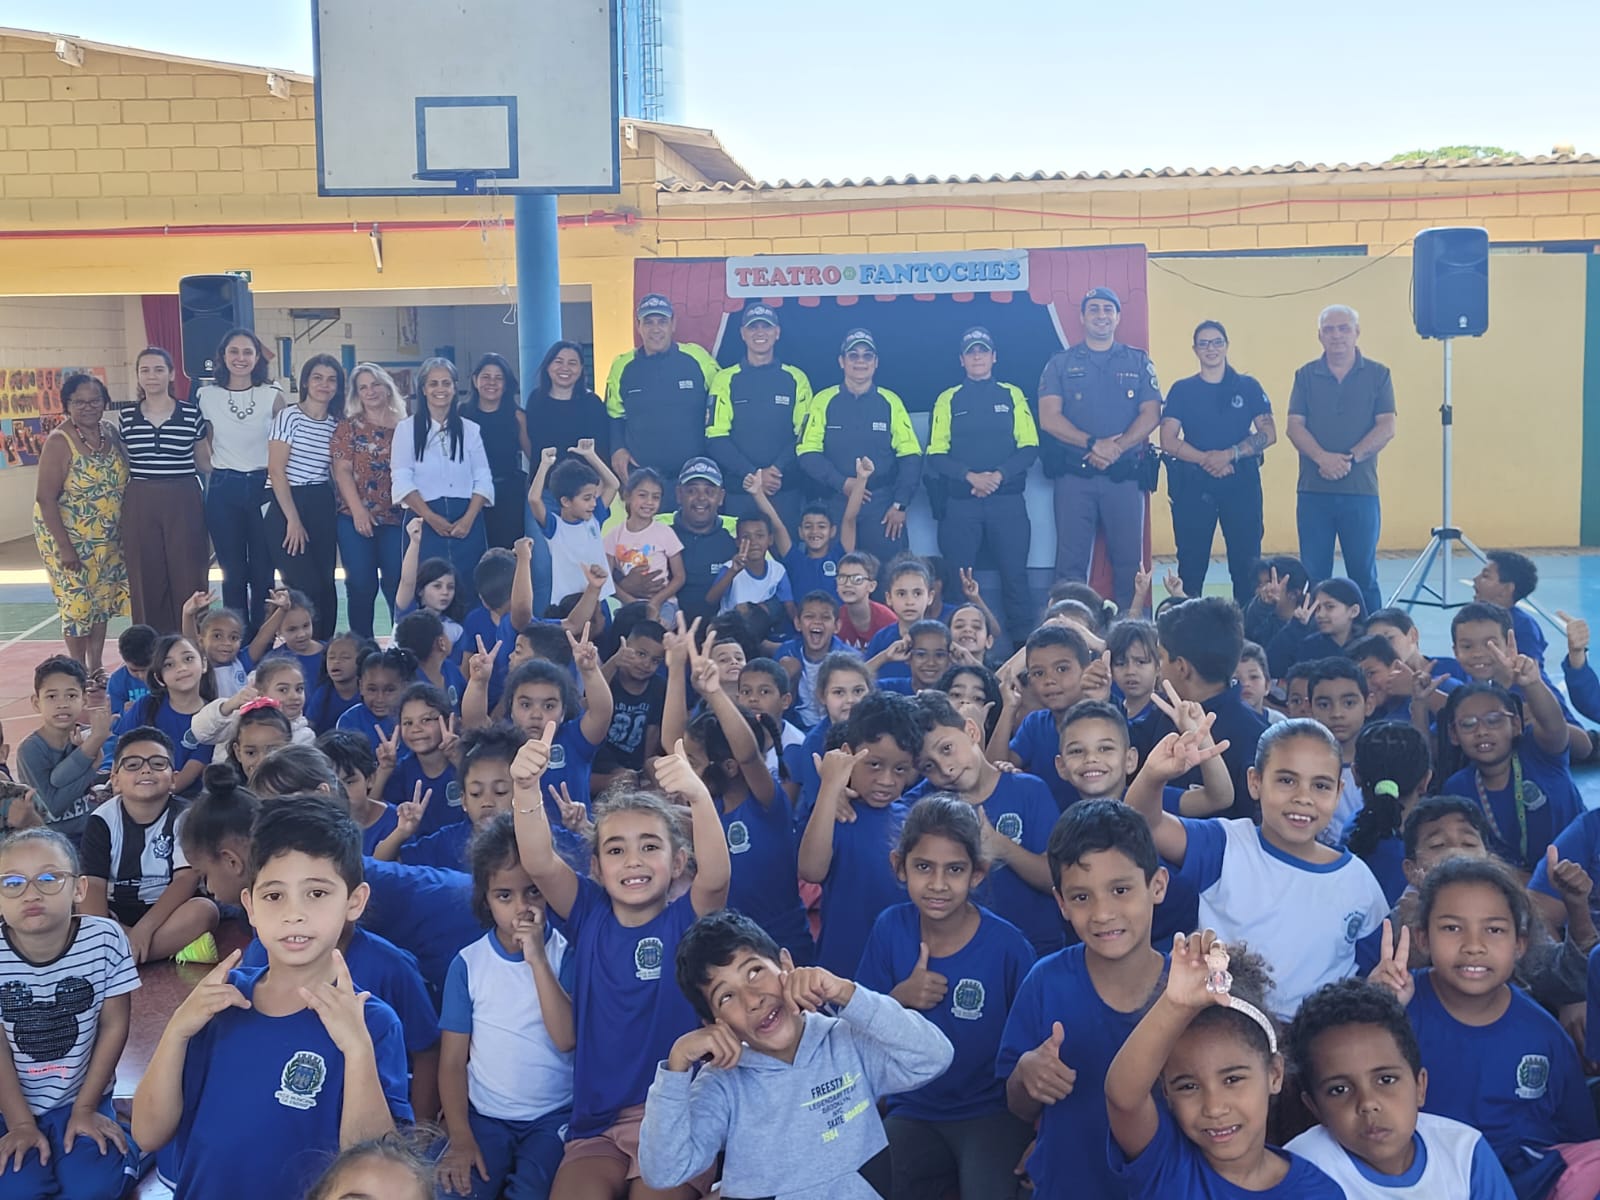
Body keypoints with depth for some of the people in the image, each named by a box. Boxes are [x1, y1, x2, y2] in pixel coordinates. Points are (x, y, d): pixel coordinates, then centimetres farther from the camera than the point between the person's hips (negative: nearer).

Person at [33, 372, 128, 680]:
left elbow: (122, 483, 11)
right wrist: (64, 547, -19)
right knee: (77, 604, 0)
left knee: (102, 601, 12)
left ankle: (97, 667, 25)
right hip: (69, 539, -6)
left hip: (107, 540, 6)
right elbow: (45, 498, -17)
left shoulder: (111, 433, 1)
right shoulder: (59, 442, -16)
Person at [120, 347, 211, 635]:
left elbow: (204, 462, 10)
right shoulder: (126, 417, 6)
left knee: (187, 578, 0)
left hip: (183, 503, -2)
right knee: (147, 580, 4)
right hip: (140, 505, 2)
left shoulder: (192, 414, 1)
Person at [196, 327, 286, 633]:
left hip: (263, 488, -1)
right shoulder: (206, 396, 3)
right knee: (233, 574, 7)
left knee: (262, 573, 2)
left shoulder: (274, 396, -1)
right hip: (223, 491, 1)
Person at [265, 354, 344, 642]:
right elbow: (276, 471, -9)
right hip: (289, 506, -5)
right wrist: (293, 520, -13)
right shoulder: (289, 417, -6)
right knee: (307, 588, -10)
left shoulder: (338, 425, 10)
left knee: (326, 587, 3)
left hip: (323, 509, 5)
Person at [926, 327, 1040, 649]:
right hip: (961, 503, 0)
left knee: (1015, 573, -2)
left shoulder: (1013, 395, 11)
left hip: (1007, 501, 0)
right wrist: (970, 476, -13)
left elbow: (1030, 448, 4)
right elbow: (936, 455, 3)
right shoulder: (947, 399, 10)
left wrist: (999, 475, -12)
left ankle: (1023, 643, 4)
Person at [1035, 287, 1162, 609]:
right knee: (1071, 560, -1)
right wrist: (1093, 444, -16)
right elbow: (1049, 418, -2)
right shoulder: (1061, 364, 9)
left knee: (1129, 559, 2)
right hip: (1074, 475, -1)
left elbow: (1151, 414, 2)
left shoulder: (1139, 363, 11)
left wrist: (1117, 447, -14)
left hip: (1125, 474, 1)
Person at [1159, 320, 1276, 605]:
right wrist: (1206, 459, -15)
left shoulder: (1248, 387, 8)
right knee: (1191, 560, 1)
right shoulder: (1182, 390, 7)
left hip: (1242, 482, 0)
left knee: (1246, 560, -1)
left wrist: (1230, 454, -13)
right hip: (1193, 483, 0)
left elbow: (1268, 434, 1)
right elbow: (1168, 441, -1)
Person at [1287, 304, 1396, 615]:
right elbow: (1295, 426, 0)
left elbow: (1387, 427, -3)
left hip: (1361, 489, -1)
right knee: (1314, 574, 3)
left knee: (1363, 574, 3)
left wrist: (1350, 458, -16)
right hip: (1314, 490, 1)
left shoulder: (1377, 374, 5)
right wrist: (1322, 457, -17)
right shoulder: (1306, 375, 8)